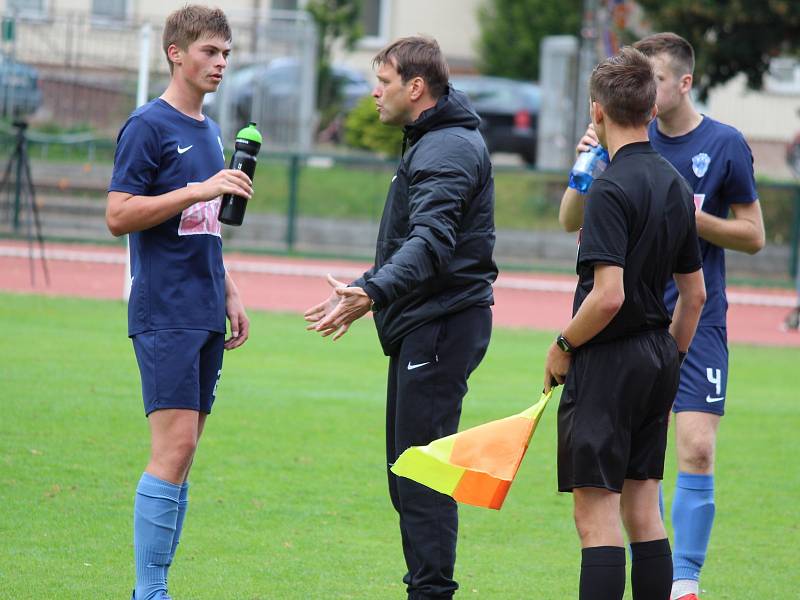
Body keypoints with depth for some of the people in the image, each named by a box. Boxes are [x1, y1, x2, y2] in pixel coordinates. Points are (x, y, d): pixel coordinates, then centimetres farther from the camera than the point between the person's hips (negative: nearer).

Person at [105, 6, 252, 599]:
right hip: (164, 315, -8)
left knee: (183, 453, 6)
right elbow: (118, 215, -13)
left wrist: (230, 295, 20)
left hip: (204, 316, 8)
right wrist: (199, 190, -19)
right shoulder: (149, 126, -7)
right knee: (174, 446, -14)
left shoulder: (209, 132, 18)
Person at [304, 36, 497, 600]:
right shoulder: (431, 142, 18)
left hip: (441, 325, -11)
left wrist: (373, 292, -42)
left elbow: (431, 241, -30)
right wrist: (366, 290, 28)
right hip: (420, 326, 11)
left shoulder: (448, 150, -15)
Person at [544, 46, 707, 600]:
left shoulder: (612, 189, -16)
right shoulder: (676, 185, 9)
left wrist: (563, 346, -8)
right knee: (643, 510, 13)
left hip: (607, 365, -8)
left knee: (597, 515, -8)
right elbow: (695, 294, 16)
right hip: (657, 358, 8)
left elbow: (608, 296, -23)